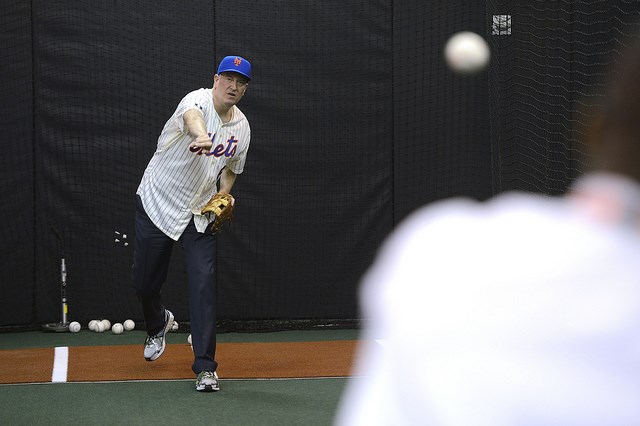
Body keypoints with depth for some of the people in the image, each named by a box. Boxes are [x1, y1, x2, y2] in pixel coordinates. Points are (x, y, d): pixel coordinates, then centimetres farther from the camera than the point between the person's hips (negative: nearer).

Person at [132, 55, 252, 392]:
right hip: (157, 204, -3)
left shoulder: (242, 127, 0)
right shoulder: (198, 100, -19)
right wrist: (201, 137, -69)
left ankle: (205, 367, -10)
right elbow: (192, 118, -45)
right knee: (144, 282, 7)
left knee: (203, 282, -13)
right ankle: (158, 324, 43)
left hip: (199, 213, 3)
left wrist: (222, 197, -4)